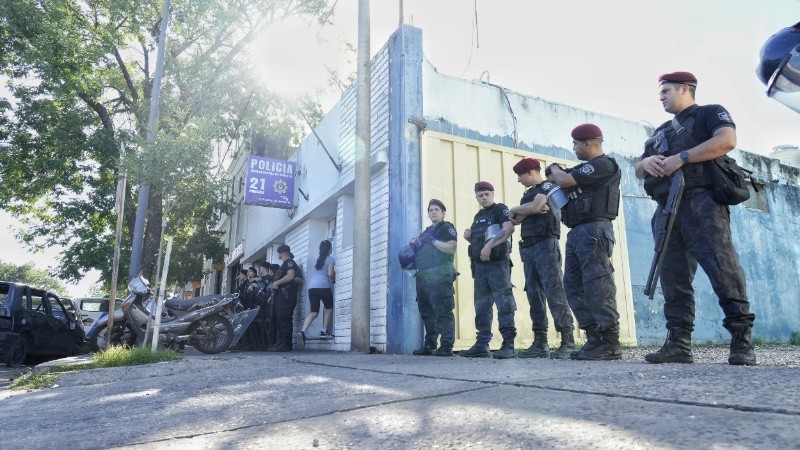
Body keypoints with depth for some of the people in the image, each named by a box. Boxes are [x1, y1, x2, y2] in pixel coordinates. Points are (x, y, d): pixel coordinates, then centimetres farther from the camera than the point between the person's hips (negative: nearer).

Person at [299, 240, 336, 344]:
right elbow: (330, 274, -6)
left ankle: (303, 331, -16)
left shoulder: (317, 259, 23)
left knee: (314, 312, 3)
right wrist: (335, 272, 15)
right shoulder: (331, 259, 4)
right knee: (329, 308, 14)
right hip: (323, 286, -5)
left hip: (311, 287, 5)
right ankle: (324, 331, 9)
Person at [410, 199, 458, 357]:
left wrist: (433, 241, -11)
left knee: (443, 311, -10)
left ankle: (447, 346, -9)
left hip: (439, 276, -8)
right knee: (426, 312, 9)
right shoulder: (427, 231, 26)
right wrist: (415, 244, 14)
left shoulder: (447, 227, 3)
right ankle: (429, 345, 15)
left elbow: (451, 248, -11)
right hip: (423, 277, 8)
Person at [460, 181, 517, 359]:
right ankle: (482, 344, 12)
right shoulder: (478, 216, 22)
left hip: (497, 262, -8)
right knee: (481, 306, 7)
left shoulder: (500, 209, 0)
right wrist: (469, 237, 8)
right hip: (479, 265, 8)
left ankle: (508, 344, -8)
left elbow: (509, 229, -19)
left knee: (504, 302, -9)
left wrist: (489, 245, -26)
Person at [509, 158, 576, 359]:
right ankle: (540, 343, 5)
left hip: (546, 244, -8)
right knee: (534, 294, 3)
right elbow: (516, 220, 13)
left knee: (554, 291, -14)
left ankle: (568, 341, -13)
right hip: (528, 247, 8)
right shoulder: (528, 194, 24)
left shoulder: (548, 186, 2)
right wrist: (529, 210, -7)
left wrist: (515, 209, 4)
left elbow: (535, 206, -14)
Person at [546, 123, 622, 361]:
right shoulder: (587, 168, 25)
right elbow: (565, 182, 25)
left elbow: (564, 181, -12)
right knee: (574, 286, 6)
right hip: (577, 233, 10)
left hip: (593, 231, -10)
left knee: (598, 285, -11)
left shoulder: (603, 164, -5)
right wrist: (558, 174, 4)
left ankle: (610, 344, -8)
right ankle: (594, 338, 9)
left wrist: (555, 169, 9)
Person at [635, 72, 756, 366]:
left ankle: (742, 340, -8)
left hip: (701, 202, -6)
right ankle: (679, 344, -1)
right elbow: (638, 172, 24)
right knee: (673, 279, 0)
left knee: (722, 268, -14)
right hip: (666, 209, 7)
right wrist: (647, 162, 1)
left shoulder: (710, 113, 11)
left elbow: (727, 140, -11)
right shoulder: (661, 131, 30)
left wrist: (681, 157, -14)